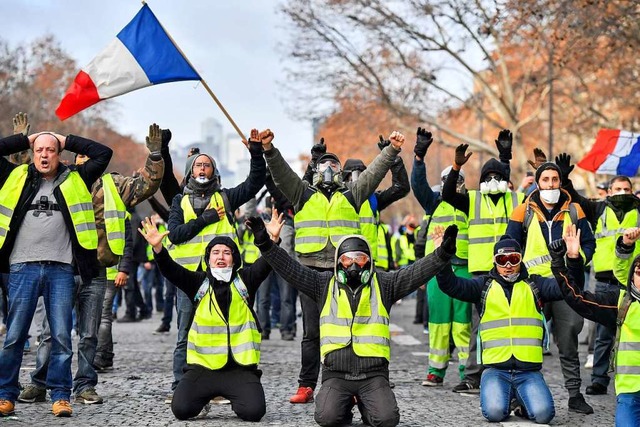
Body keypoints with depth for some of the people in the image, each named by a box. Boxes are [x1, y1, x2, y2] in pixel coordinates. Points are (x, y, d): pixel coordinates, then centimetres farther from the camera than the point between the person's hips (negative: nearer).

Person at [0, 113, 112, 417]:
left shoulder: (74, 180, 12)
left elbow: (103, 153, 11)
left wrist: (67, 141, 13)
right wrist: (26, 139, 13)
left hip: (61, 269, 0)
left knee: (61, 336, -2)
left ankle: (60, 396, 5)